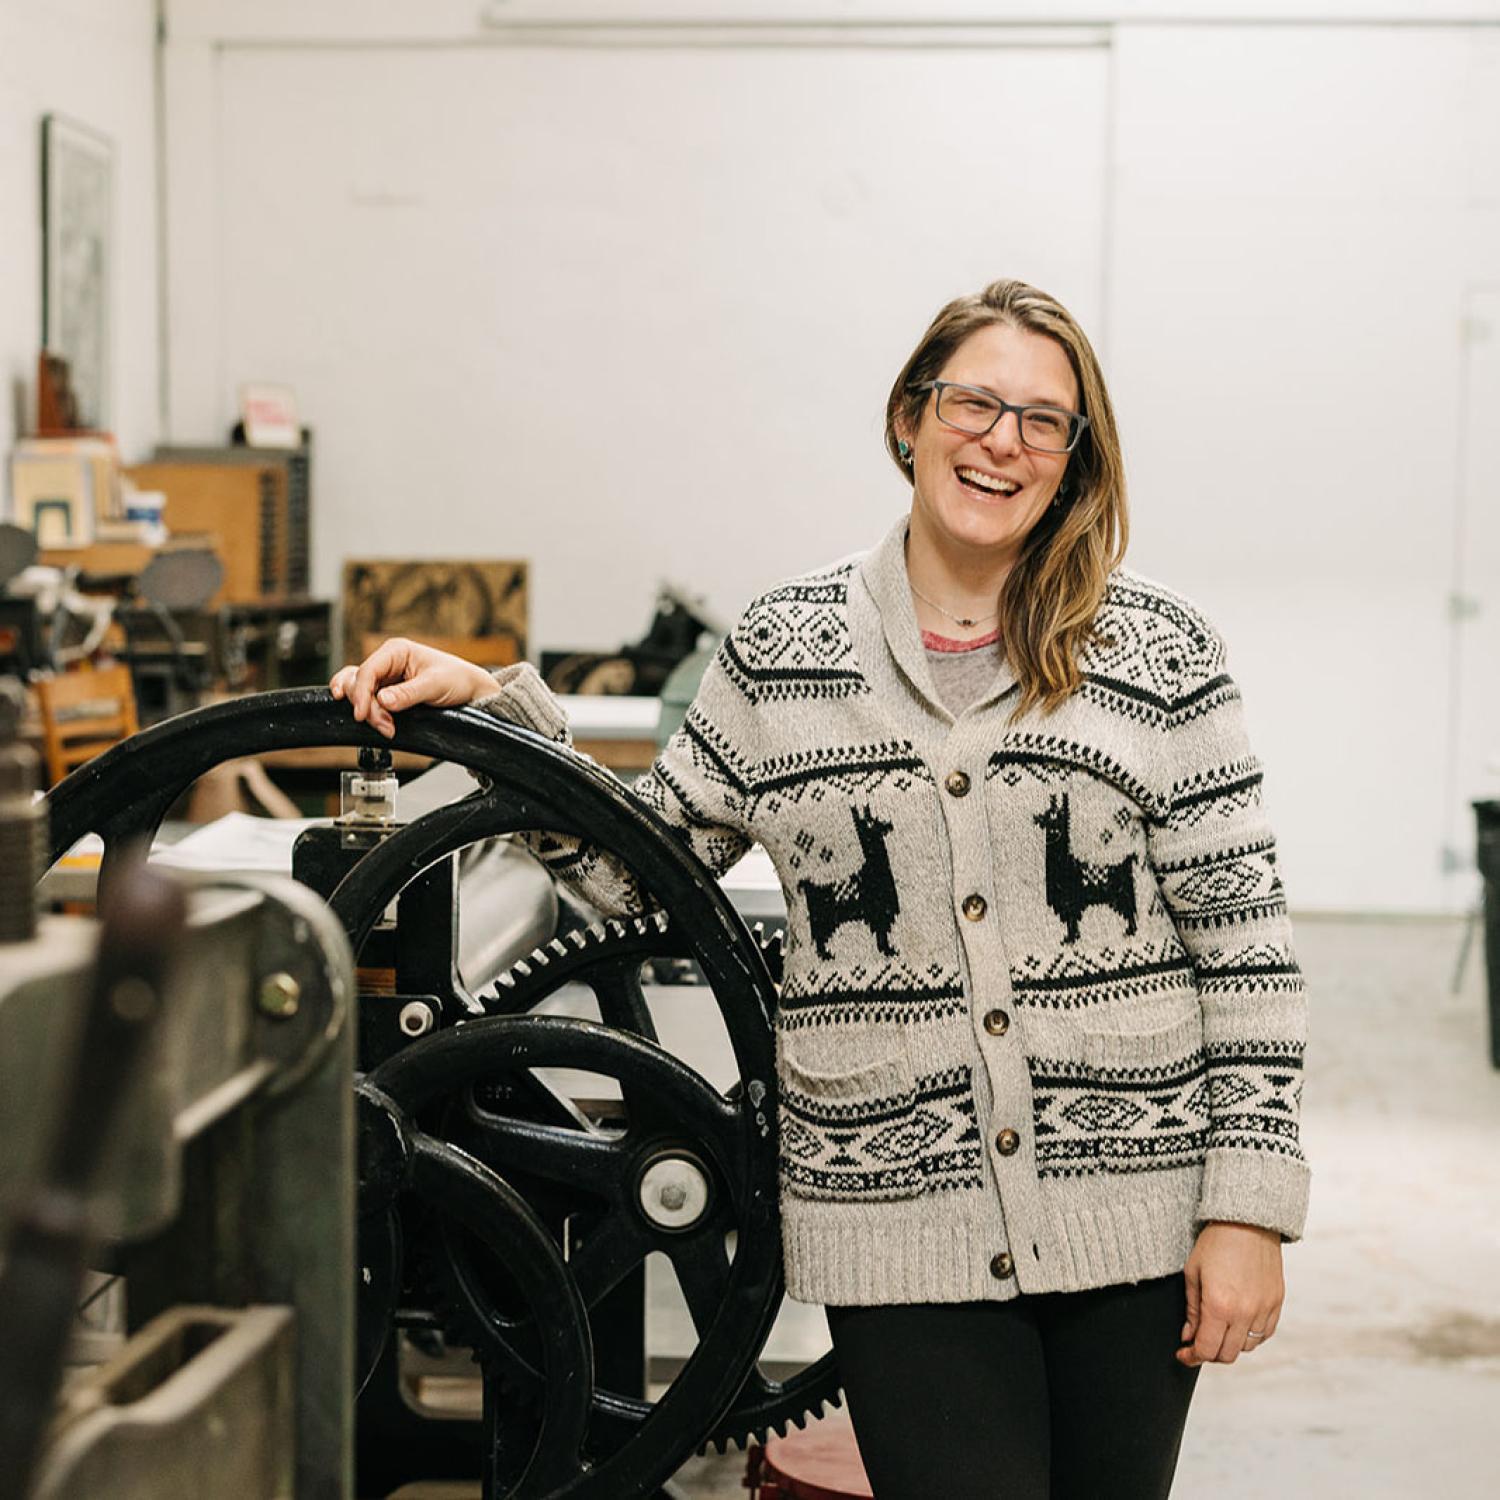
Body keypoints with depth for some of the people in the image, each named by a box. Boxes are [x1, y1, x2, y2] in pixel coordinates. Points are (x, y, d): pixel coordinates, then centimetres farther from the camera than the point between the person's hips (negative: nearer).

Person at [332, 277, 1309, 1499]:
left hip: (1132, 1215, 1)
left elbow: (1244, 939, 0)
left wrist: (1250, 1205, -4)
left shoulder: (1158, 653, 1)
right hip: (902, 1230, 0)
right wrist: (492, 706, 2)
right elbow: (639, 866, 11)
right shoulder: (783, 652, 5)